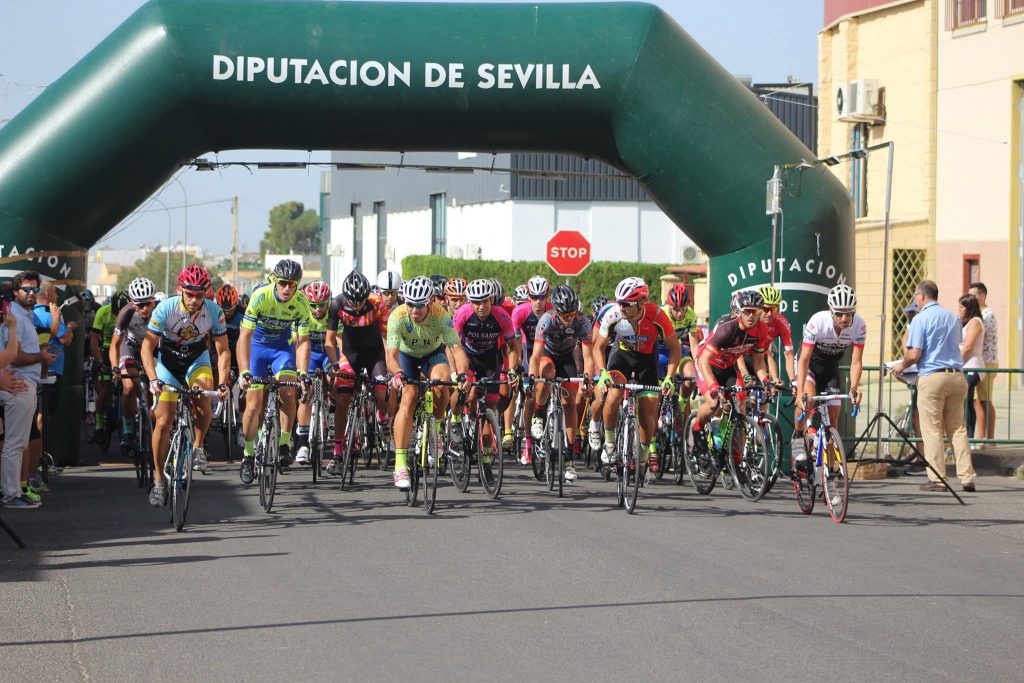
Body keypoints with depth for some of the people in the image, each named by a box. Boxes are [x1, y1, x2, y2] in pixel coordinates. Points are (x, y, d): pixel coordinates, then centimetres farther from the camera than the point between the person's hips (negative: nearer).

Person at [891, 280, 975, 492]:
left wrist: (901, 366, 8)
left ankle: (936, 479, -1)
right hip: (956, 375, 6)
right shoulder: (953, 318, 13)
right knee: (958, 429, 10)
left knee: (932, 430, 0)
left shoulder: (920, 319, -7)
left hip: (932, 377, -6)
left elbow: (914, 354, -13)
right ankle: (967, 477, 4)